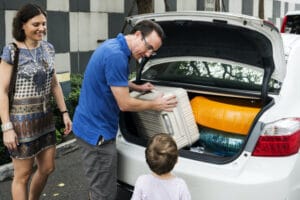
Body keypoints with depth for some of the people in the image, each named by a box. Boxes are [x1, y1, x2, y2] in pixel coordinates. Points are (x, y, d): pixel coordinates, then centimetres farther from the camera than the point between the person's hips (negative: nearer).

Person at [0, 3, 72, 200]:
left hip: (45, 117, 6)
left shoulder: (48, 48, 5)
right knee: (23, 175, 5)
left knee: (47, 168, 16)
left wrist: (65, 113, 9)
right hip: (21, 119, -6)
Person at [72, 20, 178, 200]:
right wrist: (155, 105, -7)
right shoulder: (116, 55, -24)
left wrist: (138, 88, 22)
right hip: (97, 131, -10)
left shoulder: (113, 45, 8)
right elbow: (124, 104, -20)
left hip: (94, 126, 10)